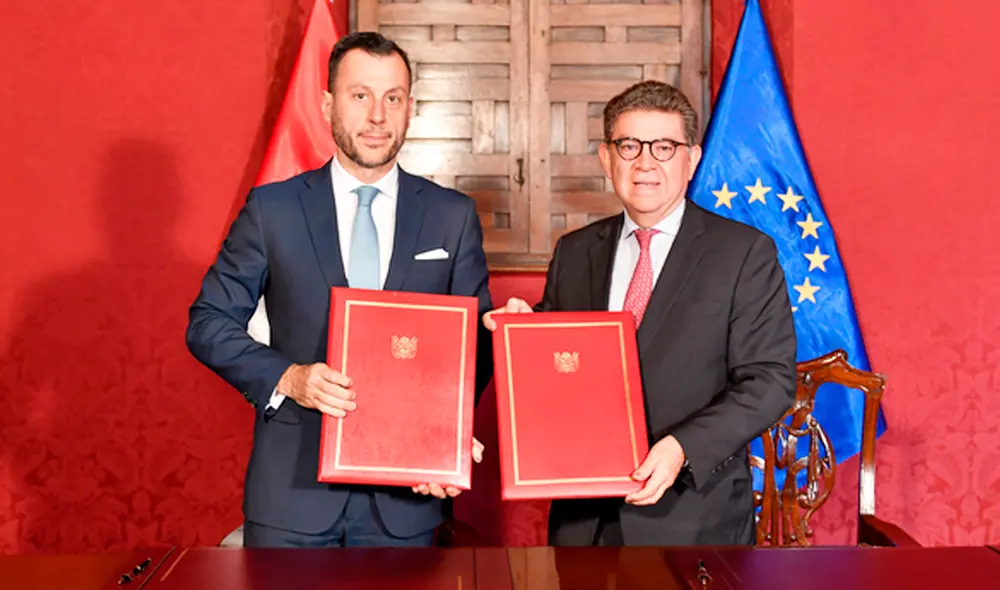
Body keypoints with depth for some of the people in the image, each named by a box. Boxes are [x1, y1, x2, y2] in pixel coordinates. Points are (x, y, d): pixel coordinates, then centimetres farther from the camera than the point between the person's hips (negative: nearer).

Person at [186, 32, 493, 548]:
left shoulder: (453, 216, 3)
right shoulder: (272, 209, 0)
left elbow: (476, 342, 6)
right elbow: (208, 323, 2)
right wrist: (286, 377, -14)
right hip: (292, 489, -1)